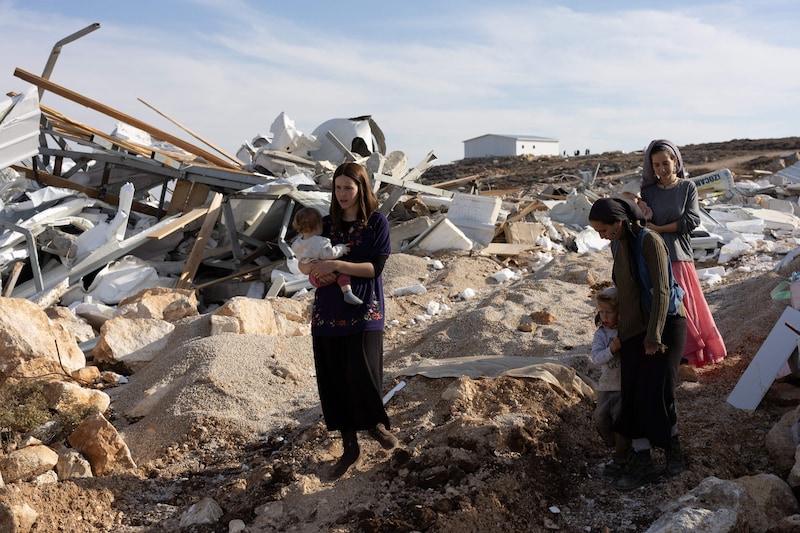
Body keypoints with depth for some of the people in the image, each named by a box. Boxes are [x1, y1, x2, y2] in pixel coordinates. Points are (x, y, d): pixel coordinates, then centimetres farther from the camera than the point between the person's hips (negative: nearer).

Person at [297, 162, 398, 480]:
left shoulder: (377, 222, -3)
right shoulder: (327, 223, 9)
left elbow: (375, 267, -12)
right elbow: (303, 264, 13)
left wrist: (335, 265, -20)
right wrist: (314, 270, -10)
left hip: (364, 312, -4)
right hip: (327, 313, 4)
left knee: (361, 375, -14)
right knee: (332, 380, 6)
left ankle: (376, 423, 18)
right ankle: (350, 446, 21)